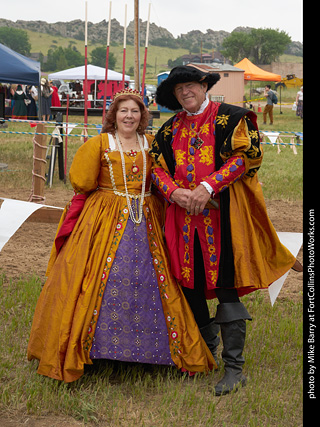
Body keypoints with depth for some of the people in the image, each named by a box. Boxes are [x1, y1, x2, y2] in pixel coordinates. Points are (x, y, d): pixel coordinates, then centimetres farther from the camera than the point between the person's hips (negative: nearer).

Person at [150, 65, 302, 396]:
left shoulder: (230, 118, 3)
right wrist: (175, 192, -9)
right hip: (183, 216, 5)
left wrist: (207, 187, -16)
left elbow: (245, 156, -8)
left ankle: (234, 368, 0)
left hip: (222, 213, -5)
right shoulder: (170, 129, 17)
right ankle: (207, 354, 26)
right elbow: (157, 167, 12)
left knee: (226, 286, -7)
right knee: (190, 287, 7)